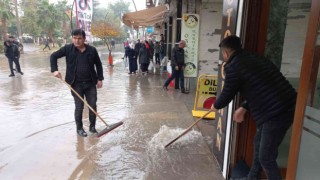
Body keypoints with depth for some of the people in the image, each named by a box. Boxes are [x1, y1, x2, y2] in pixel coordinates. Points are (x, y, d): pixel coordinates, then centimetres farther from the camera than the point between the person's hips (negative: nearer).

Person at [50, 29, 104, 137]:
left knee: (93, 105, 5)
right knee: (79, 107, 5)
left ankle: (92, 126, 23)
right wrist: (54, 70, -9)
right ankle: (79, 128, 23)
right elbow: (53, 56, 5)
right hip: (76, 84, -1)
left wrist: (99, 79, 3)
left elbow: (98, 64, 8)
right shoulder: (68, 49, -3)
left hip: (90, 83, 1)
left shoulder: (92, 50, -1)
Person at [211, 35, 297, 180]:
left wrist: (216, 106, 20)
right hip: (286, 107, 10)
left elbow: (227, 94, -2)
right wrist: (244, 108, 22)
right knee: (258, 143, 24)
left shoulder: (232, 66, -12)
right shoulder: (254, 58, 16)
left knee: (266, 157, 4)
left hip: (276, 113, -10)